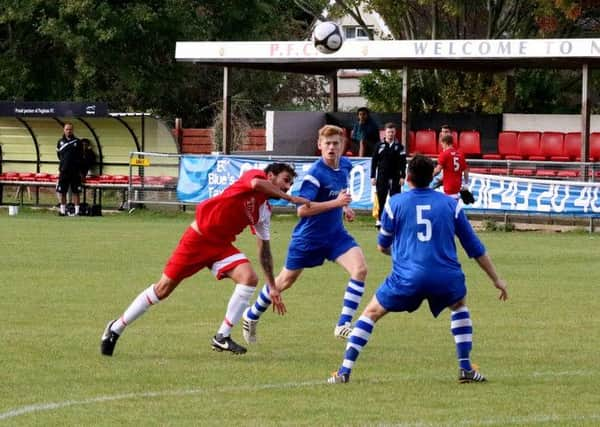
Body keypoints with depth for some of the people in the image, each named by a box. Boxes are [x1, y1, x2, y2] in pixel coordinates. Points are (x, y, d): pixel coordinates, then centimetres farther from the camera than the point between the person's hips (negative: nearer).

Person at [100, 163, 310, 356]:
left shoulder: (264, 212, 7)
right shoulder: (254, 175, -11)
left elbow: (264, 251, 15)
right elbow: (256, 184, -38)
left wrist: (272, 286, 11)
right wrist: (290, 198, -33)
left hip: (221, 245, 6)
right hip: (199, 236, -6)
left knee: (249, 278, -18)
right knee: (163, 289, -1)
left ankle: (222, 337, -10)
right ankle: (116, 329, 16)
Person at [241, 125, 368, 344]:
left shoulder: (345, 166, 0)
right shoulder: (315, 174, -23)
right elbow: (302, 209, -29)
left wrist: (345, 207, 7)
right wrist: (336, 203, -32)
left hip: (335, 235, 5)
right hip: (308, 236, -5)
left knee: (360, 269, -19)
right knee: (285, 282, 12)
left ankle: (343, 325, -15)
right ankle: (251, 316, 37)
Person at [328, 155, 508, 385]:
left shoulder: (395, 203, 7)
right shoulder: (451, 204, 10)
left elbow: (382, 246, 20)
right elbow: (476, 248, 14)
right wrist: (496, 280, 23)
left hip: (407, 278, -1)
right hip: (446, 278, 2)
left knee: (372, 312, 18)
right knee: (459, 305, 33)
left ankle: (345, 371, 7)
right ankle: (466, 368, 23)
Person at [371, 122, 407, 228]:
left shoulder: (399, 146, 4)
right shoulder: (379, 146, 4)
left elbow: (403, 163, 2)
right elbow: (374, 162, 5)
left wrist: (402, 177, -5)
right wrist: (373, 176, 0)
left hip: (395, 177, 0)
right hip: (382, 176, 0)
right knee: (381, 199, 0)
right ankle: (380, 219, 8)